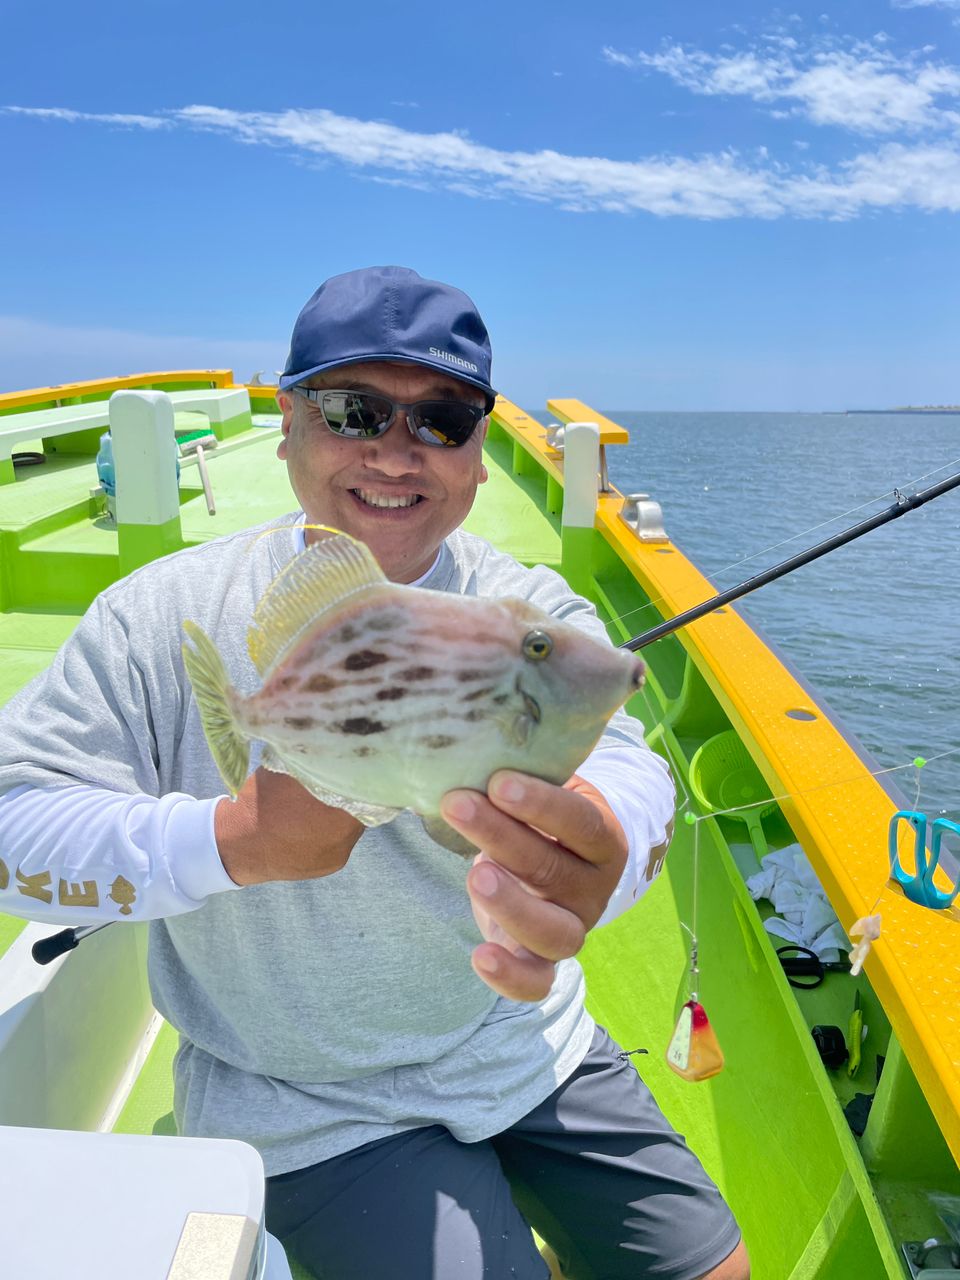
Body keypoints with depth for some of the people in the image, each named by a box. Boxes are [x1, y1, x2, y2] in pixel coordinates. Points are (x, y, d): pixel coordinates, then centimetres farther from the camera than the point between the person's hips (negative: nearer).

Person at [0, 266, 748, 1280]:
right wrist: (233, 839, -29)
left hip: (537, 1048, 3)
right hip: (311, 1112, -2)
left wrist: (595, 859, -53)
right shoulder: (168, 616, -12)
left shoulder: (533, 612, -11)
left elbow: (615, 755, -29)